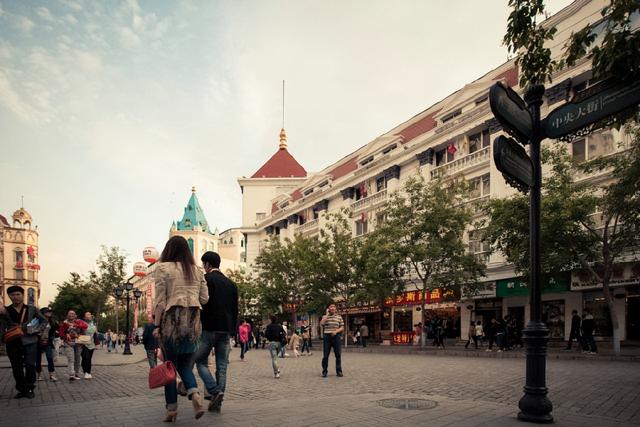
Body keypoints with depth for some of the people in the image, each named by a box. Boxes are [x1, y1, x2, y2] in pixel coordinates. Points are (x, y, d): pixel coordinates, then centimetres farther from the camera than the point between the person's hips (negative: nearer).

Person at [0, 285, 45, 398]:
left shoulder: (32, 309, 5)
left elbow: (43, 321, 12)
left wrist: (36, 330, -5)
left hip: (29, 342, -2)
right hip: (13, 343, 2)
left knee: (30, 365, -9)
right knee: (16, 368, 7)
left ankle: (30, 389, 5)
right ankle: (21, 390, 20)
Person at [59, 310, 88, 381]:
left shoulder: (79, 321, 8)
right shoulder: (64, 323, 8)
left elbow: (85, 326, -11)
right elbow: (61, 334, 7)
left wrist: (75, 325, -16)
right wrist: (66, 336, -12)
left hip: (78, 343, 2)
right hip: (68, 344, -2)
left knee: (77, 360, 7)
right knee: (70, 359, -15)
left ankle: (77, 375, 18)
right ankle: (71, 375, -23)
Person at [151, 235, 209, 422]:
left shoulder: (163, 268, -1)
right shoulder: (197, 271, 10)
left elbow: (160, 300, -5)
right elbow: (204, 299, 8)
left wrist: (157, 326, -3)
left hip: (172, 320, -3)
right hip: (193, 321, 4)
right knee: (185, 365, 13)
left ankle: (172, 409, 11)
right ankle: (195, 394, -11)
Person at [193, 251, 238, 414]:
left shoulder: (205, 279, -4)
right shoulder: (231, 283, 15)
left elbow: (201, 304, -12)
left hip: (209, 328, -5)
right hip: (226, 330, 5)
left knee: (201, 361, 6)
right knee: (222, 366, 7)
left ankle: (215, 391, -10)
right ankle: (218, 401, 7)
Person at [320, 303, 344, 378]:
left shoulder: (339, 317, 9)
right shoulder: (325, 316, 9)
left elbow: (342, 328, 7)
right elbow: (322, 323, -11)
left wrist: (336, 331, -12)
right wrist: (327, 314, -7)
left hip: (336, 337, 1)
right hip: (327, 336, 0)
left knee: (338, 355, 2)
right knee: (325, 355, 2)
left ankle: (339, 371, 12)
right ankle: (324, 371, 11)